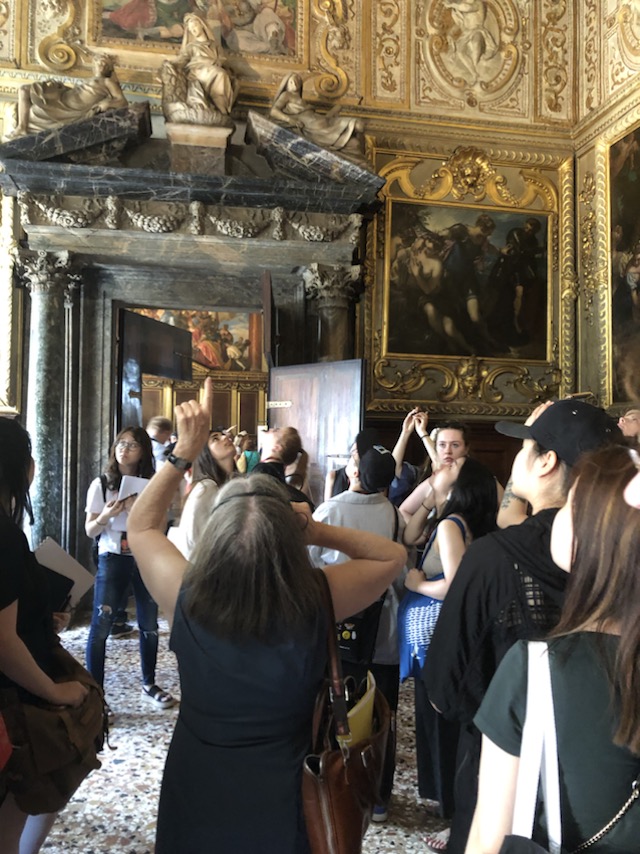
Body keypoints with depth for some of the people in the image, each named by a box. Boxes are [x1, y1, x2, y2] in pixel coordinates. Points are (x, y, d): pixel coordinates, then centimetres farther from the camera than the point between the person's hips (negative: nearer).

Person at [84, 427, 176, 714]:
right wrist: (105, 516, -21)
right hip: (112, 560, -2)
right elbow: (90, 530, -2)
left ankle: (149, 684, 28)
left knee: (149, 625, 10)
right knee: (100, 628, -6)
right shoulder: (101, 484, -3)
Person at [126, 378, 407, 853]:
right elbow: (394, 556, -9)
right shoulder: (318, 601, -28)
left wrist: (185, 452, -12)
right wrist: (321, 532, -20)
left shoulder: (186, 598, -27)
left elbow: (141, 525, -7)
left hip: (195, 795, 2)